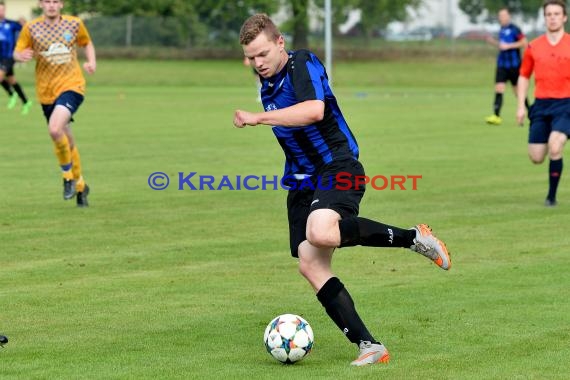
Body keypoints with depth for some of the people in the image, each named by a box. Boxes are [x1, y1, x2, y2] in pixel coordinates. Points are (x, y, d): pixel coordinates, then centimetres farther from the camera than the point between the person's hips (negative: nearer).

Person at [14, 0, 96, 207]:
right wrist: (21, 56, -21)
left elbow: (87, 43, 18)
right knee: (66, 140, 11)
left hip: (71, 85, -3)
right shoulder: (31, 28, 0)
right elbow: (17, 52, 3)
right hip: (46, 91, 3)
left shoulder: (74, 24, 1)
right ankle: (79, 185, 29)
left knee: (55, 129, -26)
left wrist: (91, 62, -1)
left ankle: (68, 176, -5)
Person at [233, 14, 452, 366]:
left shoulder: (303, 63, -13)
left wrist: (258, 118, -31)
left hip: (337, 167, -9)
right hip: (302, 180, 9)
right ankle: (369, 346, -5)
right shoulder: (267, 81, 14)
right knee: (311, 266, -7)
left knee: (320, 232, -36)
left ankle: (414, 238, -17)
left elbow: (314, 110, -32)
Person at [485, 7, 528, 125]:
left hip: (514, 65, -6)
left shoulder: (514, 29, -10)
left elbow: (524, 43, -15)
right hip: (502, 65, 6)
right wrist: (494, 42, 5)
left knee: (518, 91, 5)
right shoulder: (502, 30, 12)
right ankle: (496, 116, -13)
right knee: (499, 89, -8)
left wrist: (508, 46, -19)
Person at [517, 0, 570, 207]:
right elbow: (524, 77, 15)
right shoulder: (534, 47, 6)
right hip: (541, 105, 3)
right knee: (536, 157, 1)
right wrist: (521, 106, 7)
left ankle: (551, 196, -9)